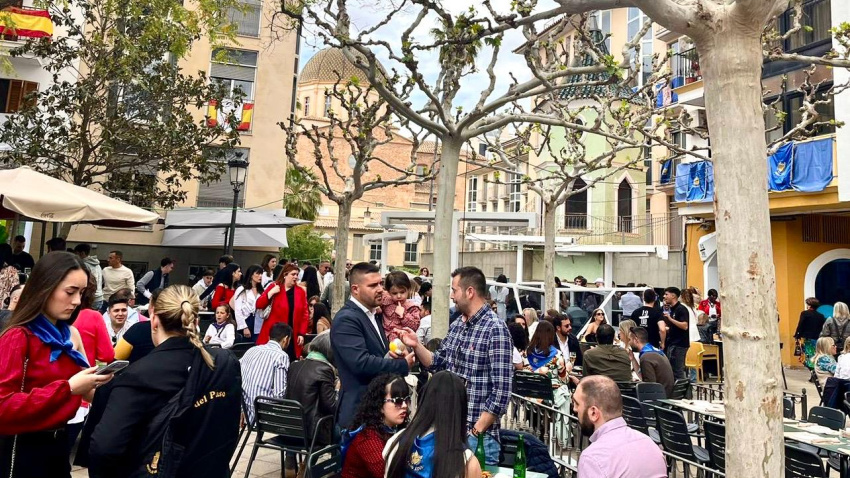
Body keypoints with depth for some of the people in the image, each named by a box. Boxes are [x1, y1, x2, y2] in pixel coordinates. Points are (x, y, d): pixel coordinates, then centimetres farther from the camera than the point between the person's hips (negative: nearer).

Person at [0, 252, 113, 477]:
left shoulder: (71, 334, 3)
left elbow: (86, 391, 8)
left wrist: (97, 381, -12)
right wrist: (68, 387, -28)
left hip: (60, 441, 6)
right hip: (23, 448, -6)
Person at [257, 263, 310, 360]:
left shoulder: (301, 291, 7)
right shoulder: (274, 287, 0)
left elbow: (305, 314, 6)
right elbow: (258, 305, -4)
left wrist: (302, 333, -2)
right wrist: (271, 293, -16)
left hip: (293, 336, 2)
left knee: (290, 363, 1)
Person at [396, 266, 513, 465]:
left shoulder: (496, 329, -17)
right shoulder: (456, 325, 6)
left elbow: (501, 390, -18)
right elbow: (438, 364, 16)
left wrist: (476, 431, -17)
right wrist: (416, 345, 1)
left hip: (477, 434, -7)